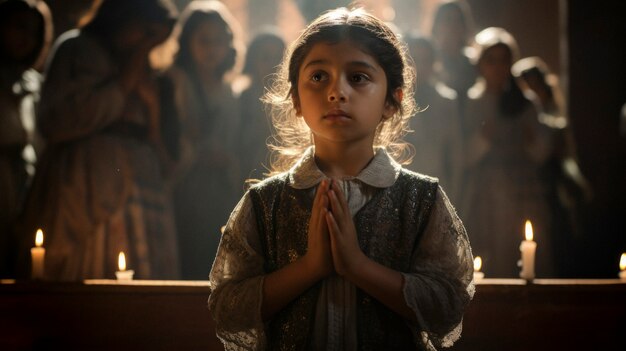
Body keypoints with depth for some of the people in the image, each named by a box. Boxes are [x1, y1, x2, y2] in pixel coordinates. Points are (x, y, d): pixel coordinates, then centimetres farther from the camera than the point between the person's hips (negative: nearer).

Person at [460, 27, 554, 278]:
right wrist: (482, 139, -18)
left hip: (524, 200, 2)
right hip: (486, 199, -2)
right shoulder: (469, 104, 4)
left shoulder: (522, 103, 12)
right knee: (488, 266, -8)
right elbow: (464, 157, -2)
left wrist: (532, 141, -8)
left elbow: (543, 153, 12)